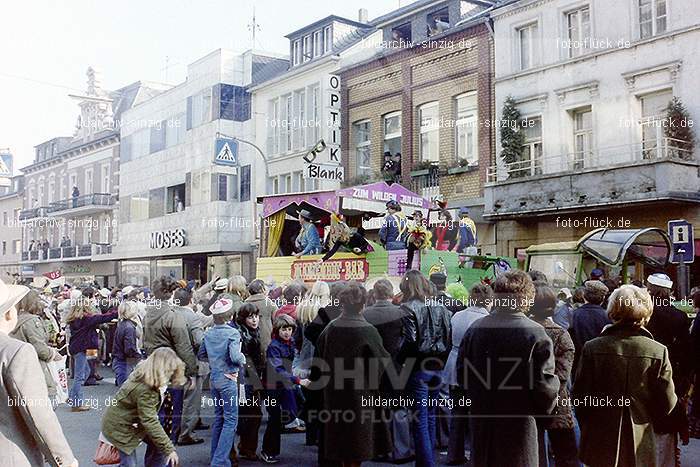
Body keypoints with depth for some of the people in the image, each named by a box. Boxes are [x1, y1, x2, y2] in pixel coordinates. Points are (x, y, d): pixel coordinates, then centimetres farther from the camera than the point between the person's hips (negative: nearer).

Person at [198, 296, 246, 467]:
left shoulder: (208, 333, 4)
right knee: (231, 420, -1)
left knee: (218, 418, 18)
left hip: (214, 379, 7)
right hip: (228, 379, -7)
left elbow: (201, 355, 13)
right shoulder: (232, 333, -16)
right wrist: (243, 359, -5)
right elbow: (235, 357, -25)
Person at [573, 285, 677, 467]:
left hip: (600, 445, 0)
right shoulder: (658, 352, -11)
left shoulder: (592, 348, -12)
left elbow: (578, 396, -7)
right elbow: (667, 402, -5)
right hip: (640, 447, 0)